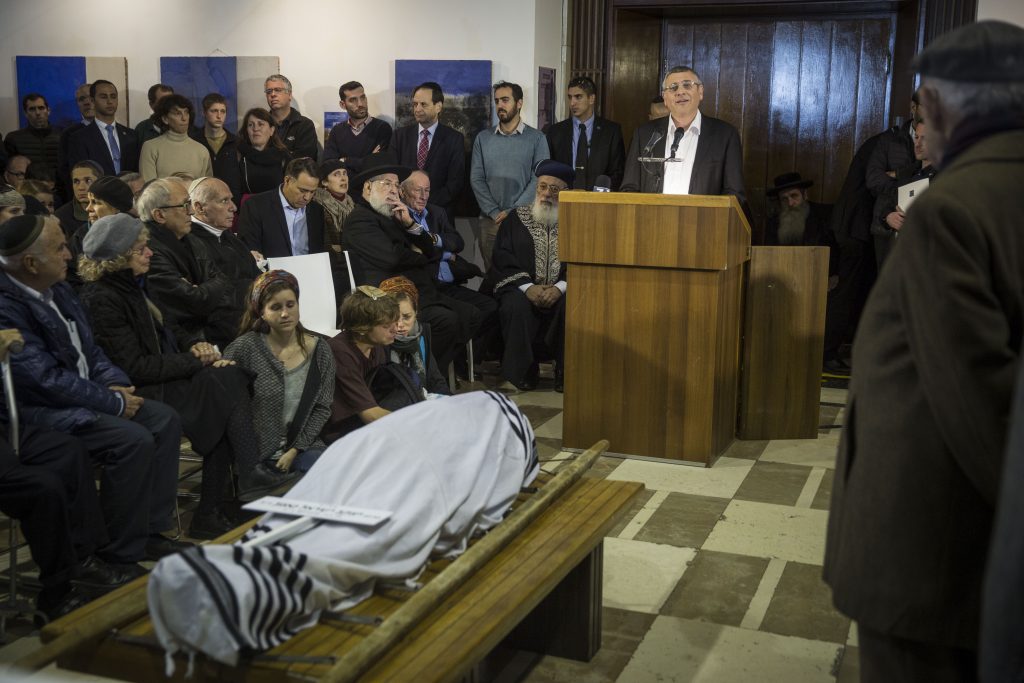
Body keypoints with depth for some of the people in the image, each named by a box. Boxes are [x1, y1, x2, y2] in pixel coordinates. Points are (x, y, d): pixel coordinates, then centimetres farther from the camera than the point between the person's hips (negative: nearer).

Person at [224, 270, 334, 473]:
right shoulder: (246, 347, -3)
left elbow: (322, 407, 4)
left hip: (302, 446, 3)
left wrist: (295, 450, -4)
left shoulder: (319, 350, 4)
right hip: (256, 450, -3)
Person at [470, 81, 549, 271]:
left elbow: (539, 180, -6)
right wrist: (495, 213, -8)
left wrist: (512, 212, -13)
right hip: (489, 220, 2)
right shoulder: (483, 138, 9)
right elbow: (476, 179, 3)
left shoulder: (536, 138, 2)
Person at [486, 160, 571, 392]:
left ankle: (566, 372, -14)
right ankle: (522, 371, -14)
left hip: (560, 291, 0)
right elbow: (503, 259, 2)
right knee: (516, 305, -32)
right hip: (522, 288, 0)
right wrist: (527, 287, -14)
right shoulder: (517, 218, 12)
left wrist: (560, 287, -19)